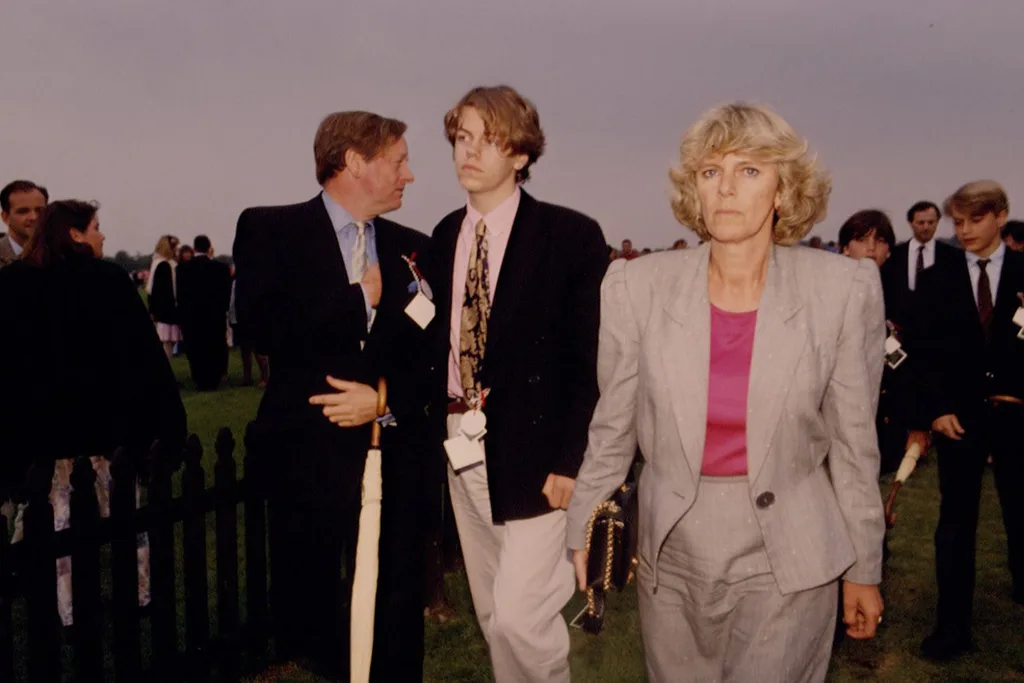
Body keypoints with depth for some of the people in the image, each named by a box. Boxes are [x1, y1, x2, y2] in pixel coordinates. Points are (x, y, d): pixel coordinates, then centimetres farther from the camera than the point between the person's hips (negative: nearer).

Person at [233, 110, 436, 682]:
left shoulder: (413, 248, 10)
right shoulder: (269, 230, -1)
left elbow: (432, 350, 6)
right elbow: (265, 329, -14)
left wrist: (386, 398, -11)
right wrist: (360, 298, -10)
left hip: (397, 456, 3)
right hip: (308, 455, -2)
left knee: (396, 611, 7)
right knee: (308, 611, 11)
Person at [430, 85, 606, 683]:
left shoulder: (571, 235, -9)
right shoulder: (445, 236, 8)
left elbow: (594, 359, -11)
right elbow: (441, 337, 12)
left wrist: (571, 461, -15)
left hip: (533, 454, -5)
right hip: (462, 449, 6)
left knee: (519, 616, -8)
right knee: (493, 616, 17)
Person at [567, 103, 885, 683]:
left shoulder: (845, 288, -8)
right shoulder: (638, 286, -6)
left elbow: (854, 443, -1)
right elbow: (613, 431, 1)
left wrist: (864, 569, 6)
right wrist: (580, 541, 4)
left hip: (787, 563, -1)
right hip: (671, 554, 2)